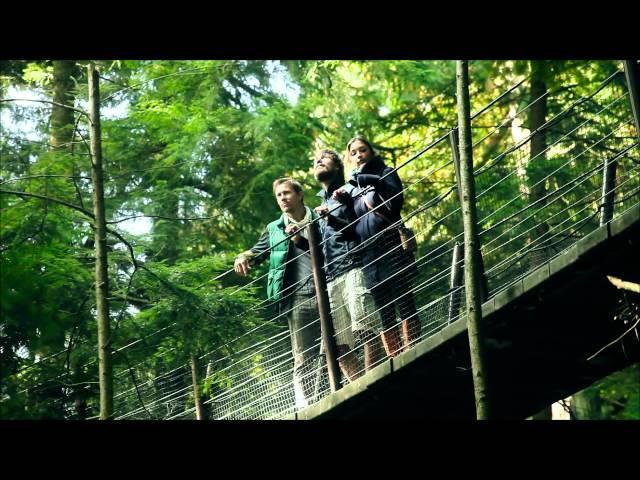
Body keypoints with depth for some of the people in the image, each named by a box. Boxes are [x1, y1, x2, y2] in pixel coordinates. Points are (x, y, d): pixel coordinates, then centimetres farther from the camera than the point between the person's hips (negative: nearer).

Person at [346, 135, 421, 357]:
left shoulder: (385, 173, 10)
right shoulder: (353, 187, 21)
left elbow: (397, 200, -8)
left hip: (392, 248, -5)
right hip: (368, 255, 5)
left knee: (405, 305, -8)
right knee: (383, 315, 1)